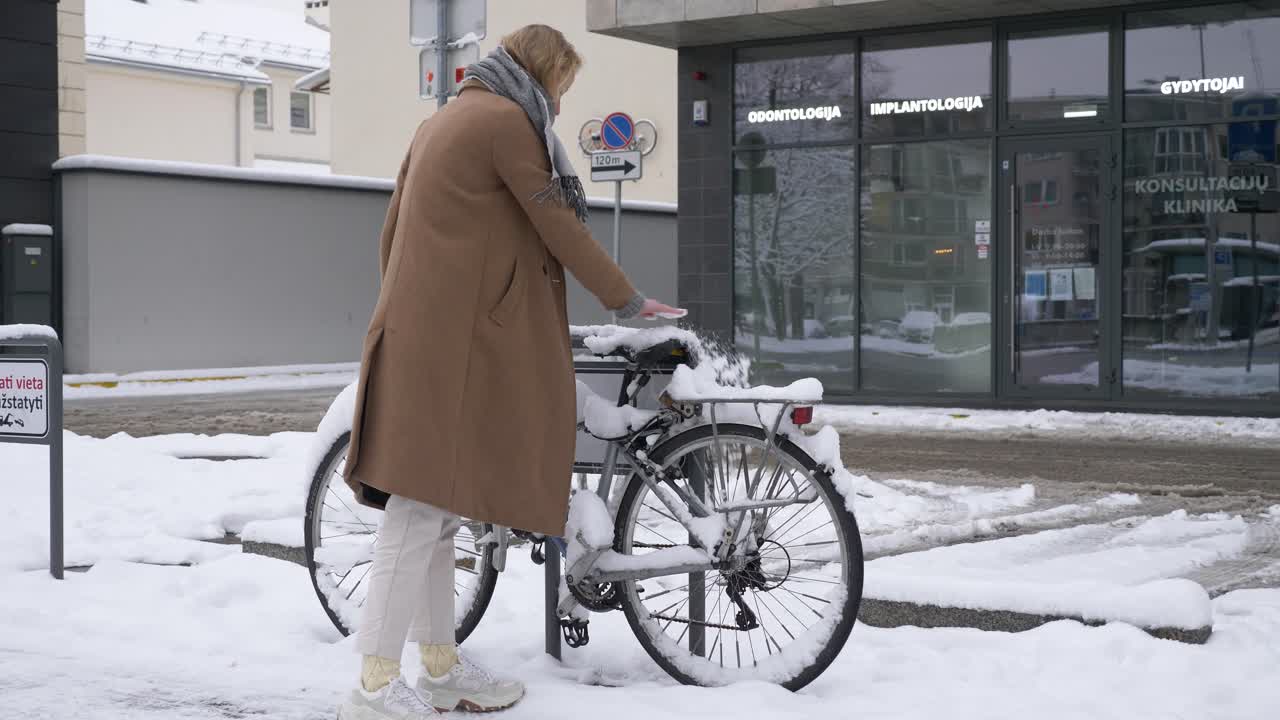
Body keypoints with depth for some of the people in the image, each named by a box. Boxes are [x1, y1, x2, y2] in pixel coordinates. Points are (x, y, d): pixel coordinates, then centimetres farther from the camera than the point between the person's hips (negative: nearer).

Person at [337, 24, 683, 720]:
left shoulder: (442, 121, 23)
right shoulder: (507, 120, -7)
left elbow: (393, 230, 25)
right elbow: (559, 226, -7)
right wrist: (627, 299, 3)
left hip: (417, 333, 10)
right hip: (459, 338, -10)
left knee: (433, 503, 11)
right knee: (425, 501, -11)